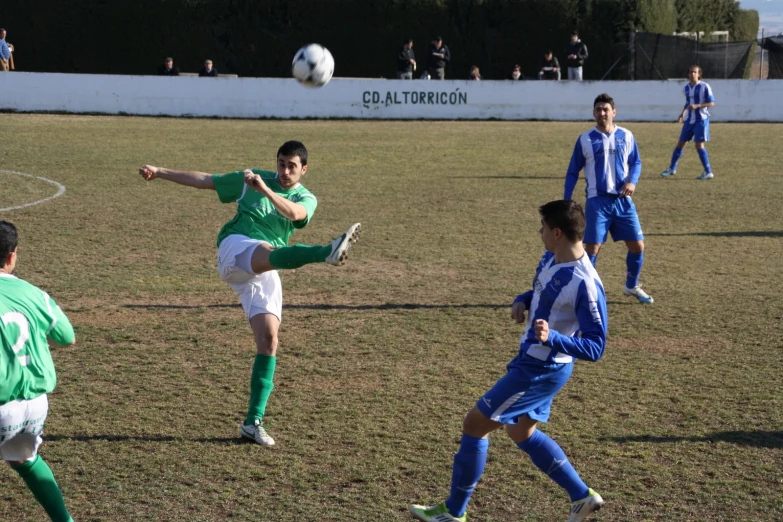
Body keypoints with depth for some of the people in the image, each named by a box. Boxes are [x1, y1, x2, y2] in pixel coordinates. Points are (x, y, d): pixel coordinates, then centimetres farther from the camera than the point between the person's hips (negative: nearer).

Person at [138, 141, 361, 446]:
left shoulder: (306, 199, 11)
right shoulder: (252, 179, 13)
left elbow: (293, 213, -14)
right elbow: (204, 180, 20)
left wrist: (264, 190, -29)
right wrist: (160, 172, 17)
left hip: (264, 275, 3)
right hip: (234, 249, -3)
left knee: (269, 340, -7)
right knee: (274, 253, -36)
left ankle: (253, 422, -3)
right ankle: (328, 252, -68)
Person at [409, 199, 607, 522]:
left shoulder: (585, 284, -28)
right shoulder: (551, 259, -1)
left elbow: (595, 348, -25)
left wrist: (552, 338, -40)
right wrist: (522, 301, -1)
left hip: (541, 371, -10)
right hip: (533, 362, 10)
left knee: (474, 424, -1)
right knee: (522, 433, 24)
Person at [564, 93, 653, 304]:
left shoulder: (626, 136, 4)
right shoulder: (585, 140, -1)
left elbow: (636, 162, 13)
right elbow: (573, 172, 5)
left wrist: (632, 181, -8)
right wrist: (566, 202, -1)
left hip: (623, 200, 3)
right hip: (597, 200, -2)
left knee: (637, 245, 4)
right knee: (592, 247, -7)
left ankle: (632, 286, 27)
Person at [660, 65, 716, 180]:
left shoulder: (704, 87, -10)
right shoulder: (686, 88, 8)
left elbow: (712, 103, -10)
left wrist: (697, 106, -23)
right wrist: (682, 114, 12)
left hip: (701, 119, -6)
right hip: (689, 120, 6)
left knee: (699, 145, -12)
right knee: (680, 143, 9)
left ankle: (708, 172, -5)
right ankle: (672, 168, 22)